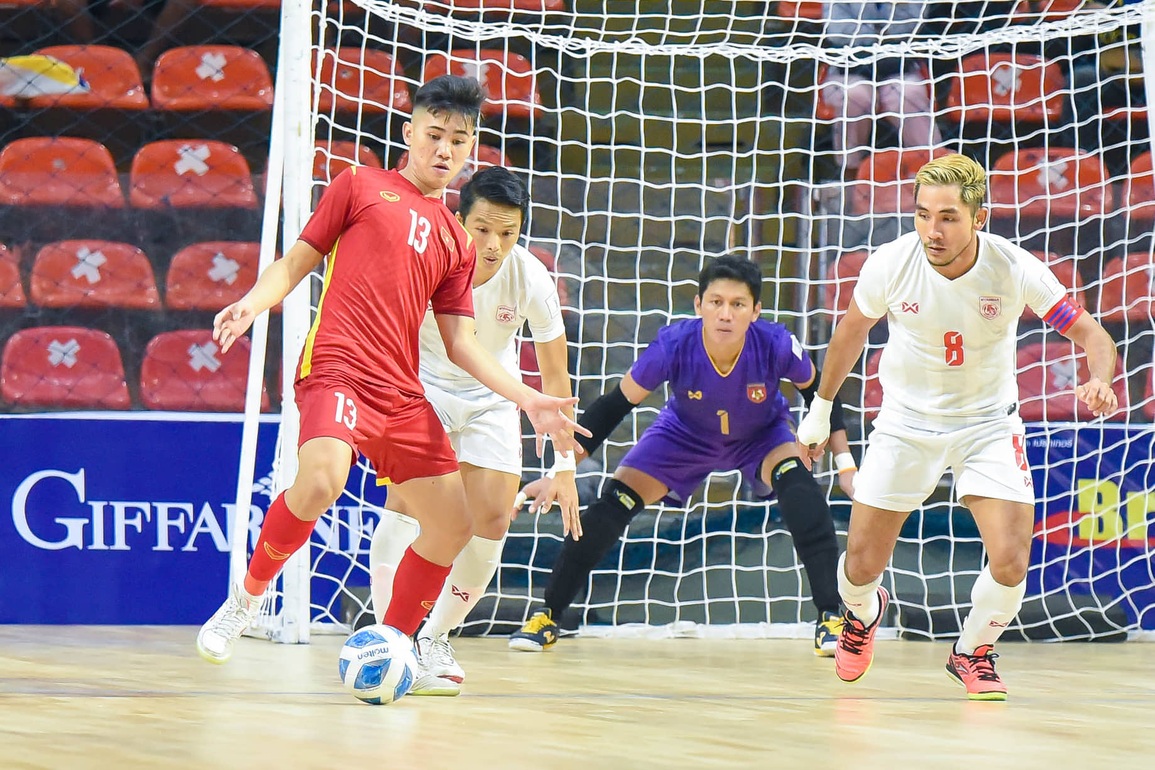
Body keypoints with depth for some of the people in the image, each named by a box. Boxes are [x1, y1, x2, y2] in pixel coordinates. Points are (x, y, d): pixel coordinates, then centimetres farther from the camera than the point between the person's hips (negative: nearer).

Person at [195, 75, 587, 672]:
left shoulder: (455, 242, 22)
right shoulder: (361, 187, 10)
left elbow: (460, 341, 21)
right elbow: (296, 263, 9)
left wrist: (528, 400, 11)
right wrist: (251, 303, -10)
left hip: (403, 394, 6)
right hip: (337, 369, -6)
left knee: (453, 526, 3)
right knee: (320, 483, -32)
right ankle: (246, 599, -10)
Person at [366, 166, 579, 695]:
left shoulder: (531, 280, -24)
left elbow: (554, 377, -12)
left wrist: (564, 467, -10)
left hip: (491, 398, 2)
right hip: (421, 387, -2)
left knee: (491, 521, -7)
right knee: (407, 501, -22)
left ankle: (434, 640, 12)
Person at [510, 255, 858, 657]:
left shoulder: (776, 345, -35)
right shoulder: (674, 345, -36)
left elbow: (821, 394, -13)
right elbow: (615, 405, -23)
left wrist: (846, 465, -15)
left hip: (762, 435, -1)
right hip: (685, 435, 1)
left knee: (798, 486, -29)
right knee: (613, 505, -10)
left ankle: (830, 617, -24)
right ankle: (547, 616, 6)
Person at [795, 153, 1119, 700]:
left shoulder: (1015, 269, -24)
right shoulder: (889, 265, -20)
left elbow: (1090, 333, -16)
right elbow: (853, 329, 2)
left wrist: (1100, 382, -39)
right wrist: (821, 407, 12)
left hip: (989, 423, -1)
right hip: (907, 423, 1)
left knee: (1010, 562, -16)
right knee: (861, 566, 0)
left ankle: (972, 653, 17)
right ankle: (862, 613, 40)